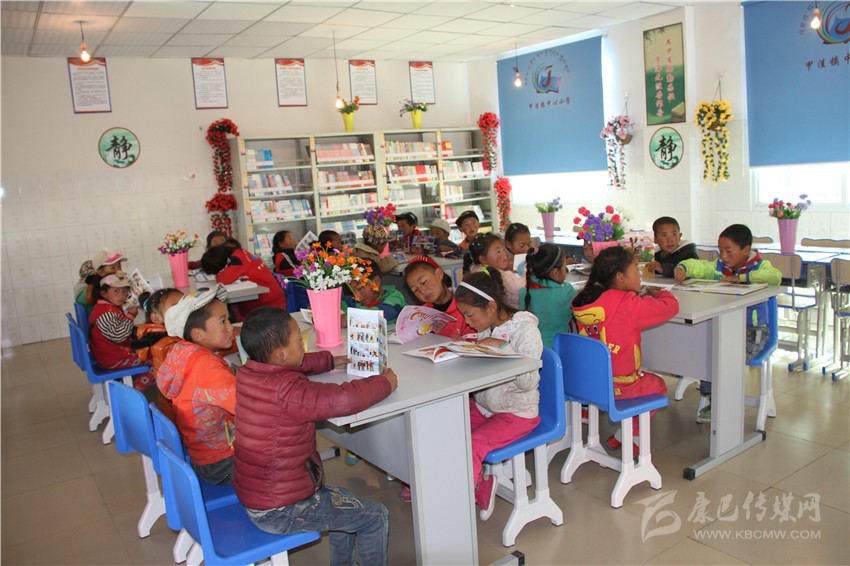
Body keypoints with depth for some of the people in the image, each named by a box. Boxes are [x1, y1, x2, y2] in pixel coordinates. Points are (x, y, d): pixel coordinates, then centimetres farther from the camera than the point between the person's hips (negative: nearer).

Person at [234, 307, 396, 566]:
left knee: (346, 502, 28)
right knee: (376, 517, 4)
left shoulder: (247, 372, -4)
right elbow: (345, 398, -36)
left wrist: (329, 360, 20)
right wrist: (385, 382, -18)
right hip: (279, 512, -9)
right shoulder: (287, 392, -31)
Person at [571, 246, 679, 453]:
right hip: (617, 386, -7)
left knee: (645, 378, 33)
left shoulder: (584, 298, -4)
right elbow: (670, 306, -15)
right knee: (658, 385, 25)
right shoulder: (629, 305, -23)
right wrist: (659, 294, 6)